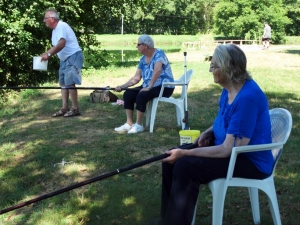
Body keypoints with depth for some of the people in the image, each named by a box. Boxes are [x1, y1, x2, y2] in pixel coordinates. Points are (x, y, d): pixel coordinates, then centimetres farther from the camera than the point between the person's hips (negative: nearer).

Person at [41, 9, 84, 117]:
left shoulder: (62, 26, -17)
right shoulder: (55, 30, 13)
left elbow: (61, 44, -28)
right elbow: (55, 46, 21)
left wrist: (48, 55, -23)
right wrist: (45, 54, 7)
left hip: (73, 56, -11)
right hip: (65, 59, 11)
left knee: (70, 82, -12)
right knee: (63, 83, 11)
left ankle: (75, 109, -6)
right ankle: (65, 108, 15)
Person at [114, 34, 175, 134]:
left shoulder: (158, 54, -16)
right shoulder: (143, 59, 9)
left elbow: (157, 70, -33)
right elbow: (136, 78, 10)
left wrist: (149, 87, -35)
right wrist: (122, 86, 0)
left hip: (164, 87, -8)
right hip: (148, 86, 9)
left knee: (141, 95, -31)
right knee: (127, 94, -7)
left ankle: (139, 125, -20)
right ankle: (129, 124, -6)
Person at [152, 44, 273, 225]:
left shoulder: (247, 97, -28)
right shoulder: (229, 89, 1)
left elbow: (228, 150, -28)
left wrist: (185, 153, -23)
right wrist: (208, 132, -1)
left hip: (251, 161, -9)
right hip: (229, 148, 10)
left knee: (186, 166, -23)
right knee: (172, 157, 0)